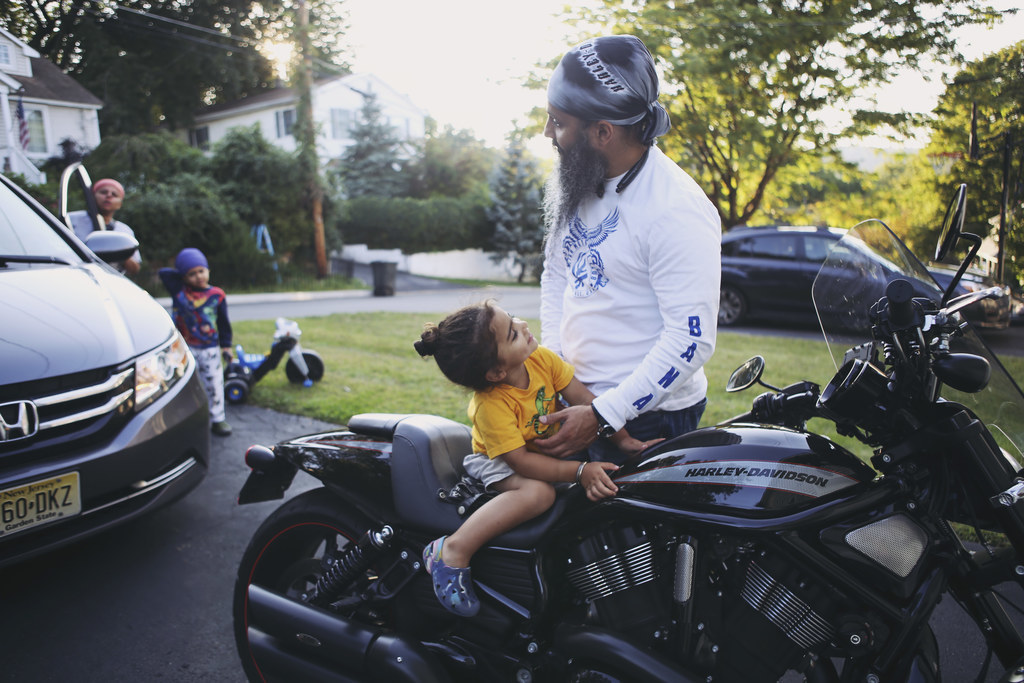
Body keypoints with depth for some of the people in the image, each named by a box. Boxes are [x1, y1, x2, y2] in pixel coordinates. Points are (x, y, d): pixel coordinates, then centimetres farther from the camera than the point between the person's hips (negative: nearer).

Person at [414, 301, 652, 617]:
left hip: (550, 445, 7)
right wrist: (579, 472, -38)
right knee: (538, 492, -36)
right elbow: (520, 460, -33)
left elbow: (583, 398, -12)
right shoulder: (490, 406, -34)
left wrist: (623, 438, -16)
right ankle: (453, 551, -28)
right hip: (497, 460, -7)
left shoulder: (541, 358, -18)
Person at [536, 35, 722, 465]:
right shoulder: (574, 182, 4)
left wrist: (602, 417, -23)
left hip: (647, 419, -7)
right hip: (575, 398, 7)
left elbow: (692, 340, -23)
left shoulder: (677, 210, -21)